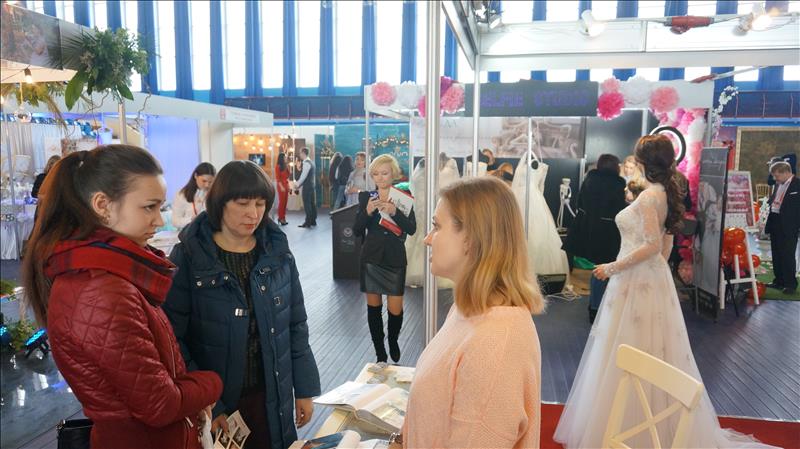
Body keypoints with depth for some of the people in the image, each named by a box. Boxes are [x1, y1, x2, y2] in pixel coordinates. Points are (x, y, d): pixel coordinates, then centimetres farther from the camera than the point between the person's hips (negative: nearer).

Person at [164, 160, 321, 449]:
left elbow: (296, 325, 4)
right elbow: (173, 337, -13)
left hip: (272, 397, 3)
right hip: (212, 399, -2)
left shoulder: (278, 251, -2)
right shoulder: (188, 256, -12)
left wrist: (305, 389, 5)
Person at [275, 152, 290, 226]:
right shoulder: (278, 166, -7)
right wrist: (281, 186, -18)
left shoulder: (286, 166, 13)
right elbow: (277, 178, -12)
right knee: (281, 202, -7)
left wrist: (288, 185, 11)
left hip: (286, 185, 7)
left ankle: (283, 218, 10)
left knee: (285, 202, 6)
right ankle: (281, 218, -3)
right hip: (281, 185, -7)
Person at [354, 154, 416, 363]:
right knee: (374, 307, 8)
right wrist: (367, 212, -19)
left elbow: (412, 229, -10)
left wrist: (395, 212, -25)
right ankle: (379, 351, 24)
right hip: (371, 258, 1)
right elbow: (357, 230, -2)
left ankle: (393, 341, 31)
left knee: (395, 310, 0)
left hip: (395, 259, -1)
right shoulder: (366, 197, 2)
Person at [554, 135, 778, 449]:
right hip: (650, 279, 10)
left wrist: (612, 268, -18)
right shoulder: (666, 193, 10)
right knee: (652, 353, 17)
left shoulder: (650, 195, -18)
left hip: (638, 281, -10)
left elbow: (653, 245, -23)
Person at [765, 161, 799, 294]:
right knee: (776, 255, 13)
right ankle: (779, 281, 23)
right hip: (775, 223, 7)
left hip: (788, 227, -7)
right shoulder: (777, 185, 11)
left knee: (788, 256, -2)